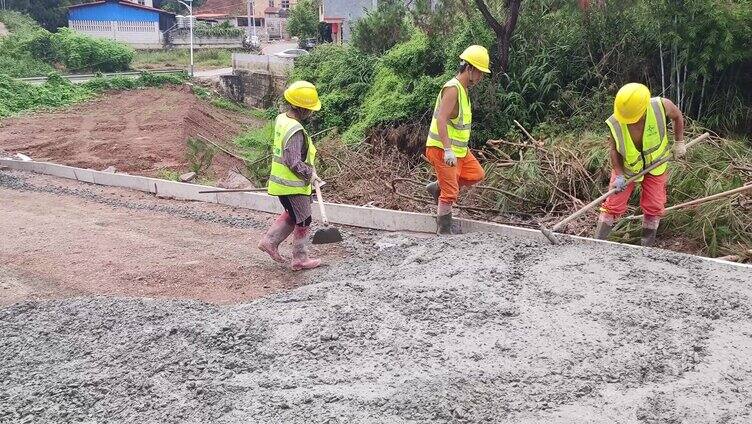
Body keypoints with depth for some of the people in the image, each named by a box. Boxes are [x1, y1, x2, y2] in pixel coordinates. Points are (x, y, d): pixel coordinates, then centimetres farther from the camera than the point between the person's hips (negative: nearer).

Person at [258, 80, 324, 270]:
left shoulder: (281, 119, 3)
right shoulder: (295, 131, -27)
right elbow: (293, 162, -31)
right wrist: (310, 174, -15)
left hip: (281, 182, 9)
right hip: (293, 185, -9)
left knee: (291, 215, 27)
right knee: (303, 221, 6)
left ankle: (270, 241, 26)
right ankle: (300, 259, 17)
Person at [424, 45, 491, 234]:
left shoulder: (463, 89, 12)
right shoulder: (452, 89, -20)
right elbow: (441, 120, -29)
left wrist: (460, 148, 28)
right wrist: (448, 151, -36)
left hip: (459, 149, 9)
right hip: (443, 150, -9)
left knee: (476, 175, 14)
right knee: (451, 192, -3)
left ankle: (437, 187, 22)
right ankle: (443, 231, 10)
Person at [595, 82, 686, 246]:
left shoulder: (661, 106, -33)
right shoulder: (615, 123, -33)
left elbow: (677, 116, -8)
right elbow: (614, 149, -15)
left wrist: (679, 142, -5)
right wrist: (619, 175, -21)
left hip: (655, 164, 1)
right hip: (626, 166, -1)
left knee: (653, 206, 4)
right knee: (614, 205, 0)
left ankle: (647, 247, 19)